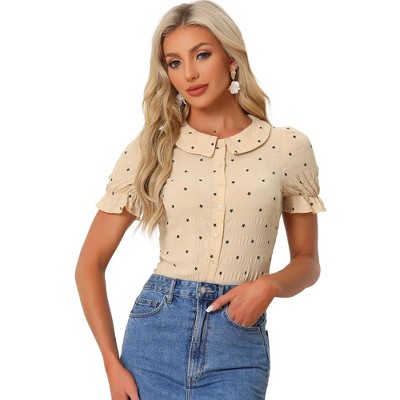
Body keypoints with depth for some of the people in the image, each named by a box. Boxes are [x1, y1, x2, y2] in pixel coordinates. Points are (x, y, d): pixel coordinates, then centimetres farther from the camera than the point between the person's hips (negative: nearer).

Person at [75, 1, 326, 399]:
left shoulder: (288, 147, 0)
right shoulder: (150, 149, 0)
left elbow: (307, 261, 9)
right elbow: (90, 263, 2)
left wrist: (270, 284, -12)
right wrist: (112, 364, -4)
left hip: (239, 341, 0)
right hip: (155, 332, 1)